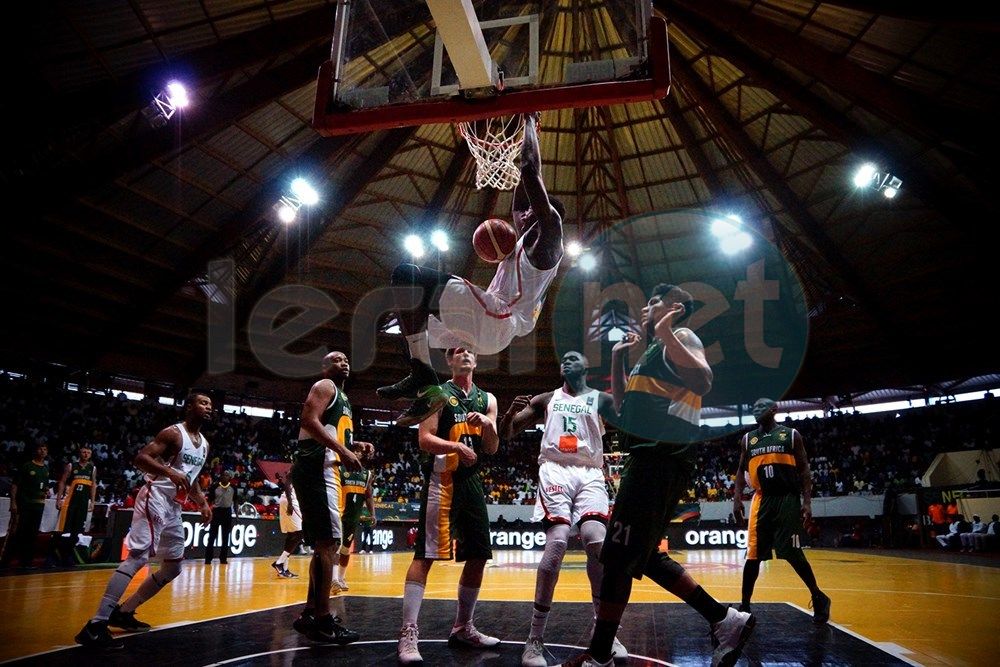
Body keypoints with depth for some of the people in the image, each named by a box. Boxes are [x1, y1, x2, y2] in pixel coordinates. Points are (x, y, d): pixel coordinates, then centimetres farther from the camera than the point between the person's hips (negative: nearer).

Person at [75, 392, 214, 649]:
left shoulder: (204, 444, 15)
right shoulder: (173, 433, -10)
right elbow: (140, 458, -18)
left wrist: (203, 504, 13)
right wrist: (170, 471, -32)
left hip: (173, 506, 9)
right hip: (155, 498, -9)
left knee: (174, 566, 12)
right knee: (138, 556, -20)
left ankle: (123, 612, 22)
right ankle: (96, 624, -20)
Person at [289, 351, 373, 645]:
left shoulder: (342, 397, 26)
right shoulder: (325, 386, -3)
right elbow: (310, 420, -19)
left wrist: (355, 445, 14)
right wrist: (343, 451, -24)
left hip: (326, 471, 11)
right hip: (316, 469, -11)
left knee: (327, 543, 12)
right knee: (327, 541, -13)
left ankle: (310, 615, 18)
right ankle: (322, 620, -10)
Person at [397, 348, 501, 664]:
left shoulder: (487, 399, 13)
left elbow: (492, 449, 9)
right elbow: (424, 440, -11)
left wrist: (487, 425, -12)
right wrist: (456, 446, -28)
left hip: (472, 481, 6)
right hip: (442, 480, -6)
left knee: (478, 556, 9)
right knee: (424, 554, -11)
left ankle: (462, 628, 23)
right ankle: (408, 633, -9)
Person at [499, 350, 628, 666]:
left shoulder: (600, 399, 16)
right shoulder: (546, 400, 18)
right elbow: (505, 434, 16)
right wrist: (512, 411, -7)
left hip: (589, 474, 1)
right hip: (555, 471, 0)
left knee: (597, 541, -20)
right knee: (557, 542, -19)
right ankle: (535, 638, -13)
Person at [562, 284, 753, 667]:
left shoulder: (681, 337, -3)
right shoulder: (654, 351, 25)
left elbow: (703, 383, -24)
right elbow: (623, 406, 29)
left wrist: (665, 333, -28)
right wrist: (617, 357, 26)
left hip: (660, 460, -11)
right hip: (652, 460, 11)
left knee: (618, 556, -8)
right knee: (642, 557, 14)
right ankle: (725, 621, 19)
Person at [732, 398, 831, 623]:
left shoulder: (791, 434, 2)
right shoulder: (748, 439, 11)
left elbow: (804, 470, 1)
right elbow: (741, 470, 15)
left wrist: (807, 502, -8)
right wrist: (737, 499, 2)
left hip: (787, 499, -3)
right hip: (762, 500, 3)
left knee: (793, 553, -2)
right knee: (753, 555, 1)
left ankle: (819, 598, 20)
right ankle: (744, 605, 9)